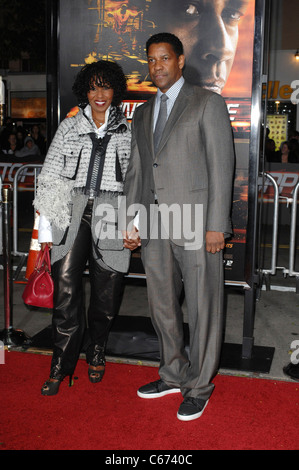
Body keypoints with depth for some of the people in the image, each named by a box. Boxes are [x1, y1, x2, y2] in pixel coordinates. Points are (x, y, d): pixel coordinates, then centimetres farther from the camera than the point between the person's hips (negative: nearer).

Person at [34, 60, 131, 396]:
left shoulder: (128, 132, 11)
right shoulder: (69, 127, 11)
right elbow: (49, 177, 9)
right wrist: (45, 226, 3)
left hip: (110, 216, 0)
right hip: (70, 214, 0)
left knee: (106, 295, 3)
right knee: (66, 291, -4)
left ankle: (96, 353, 30)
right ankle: (61, 367, 10)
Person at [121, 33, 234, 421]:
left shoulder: (208, 103, 0)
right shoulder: (143, 113, 18)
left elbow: (221, 166, -6)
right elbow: (135, 170, 17)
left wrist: (216, 226, -13)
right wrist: (130, 221, 7)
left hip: (196, 226, -6)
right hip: (154, 228, 6)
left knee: (202, 309, 3)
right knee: (162, 306, 14)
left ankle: (199, 385, 21)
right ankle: (174, 374, 33)